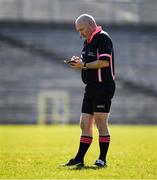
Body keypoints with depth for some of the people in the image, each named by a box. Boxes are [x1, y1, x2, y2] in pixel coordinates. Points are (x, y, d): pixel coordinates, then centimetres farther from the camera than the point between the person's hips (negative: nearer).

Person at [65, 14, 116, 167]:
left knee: (101, 124, -5)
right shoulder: (88, 41, 18)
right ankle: (79, 159, 9)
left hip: (103, 87, -9)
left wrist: (84, 65, -17)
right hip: (91, 87, 9)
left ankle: (102, 159, 0)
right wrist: (79, 63, 1)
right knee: (85, 124, 7)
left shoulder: (103, 38, -11)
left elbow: (104, 62, -22)